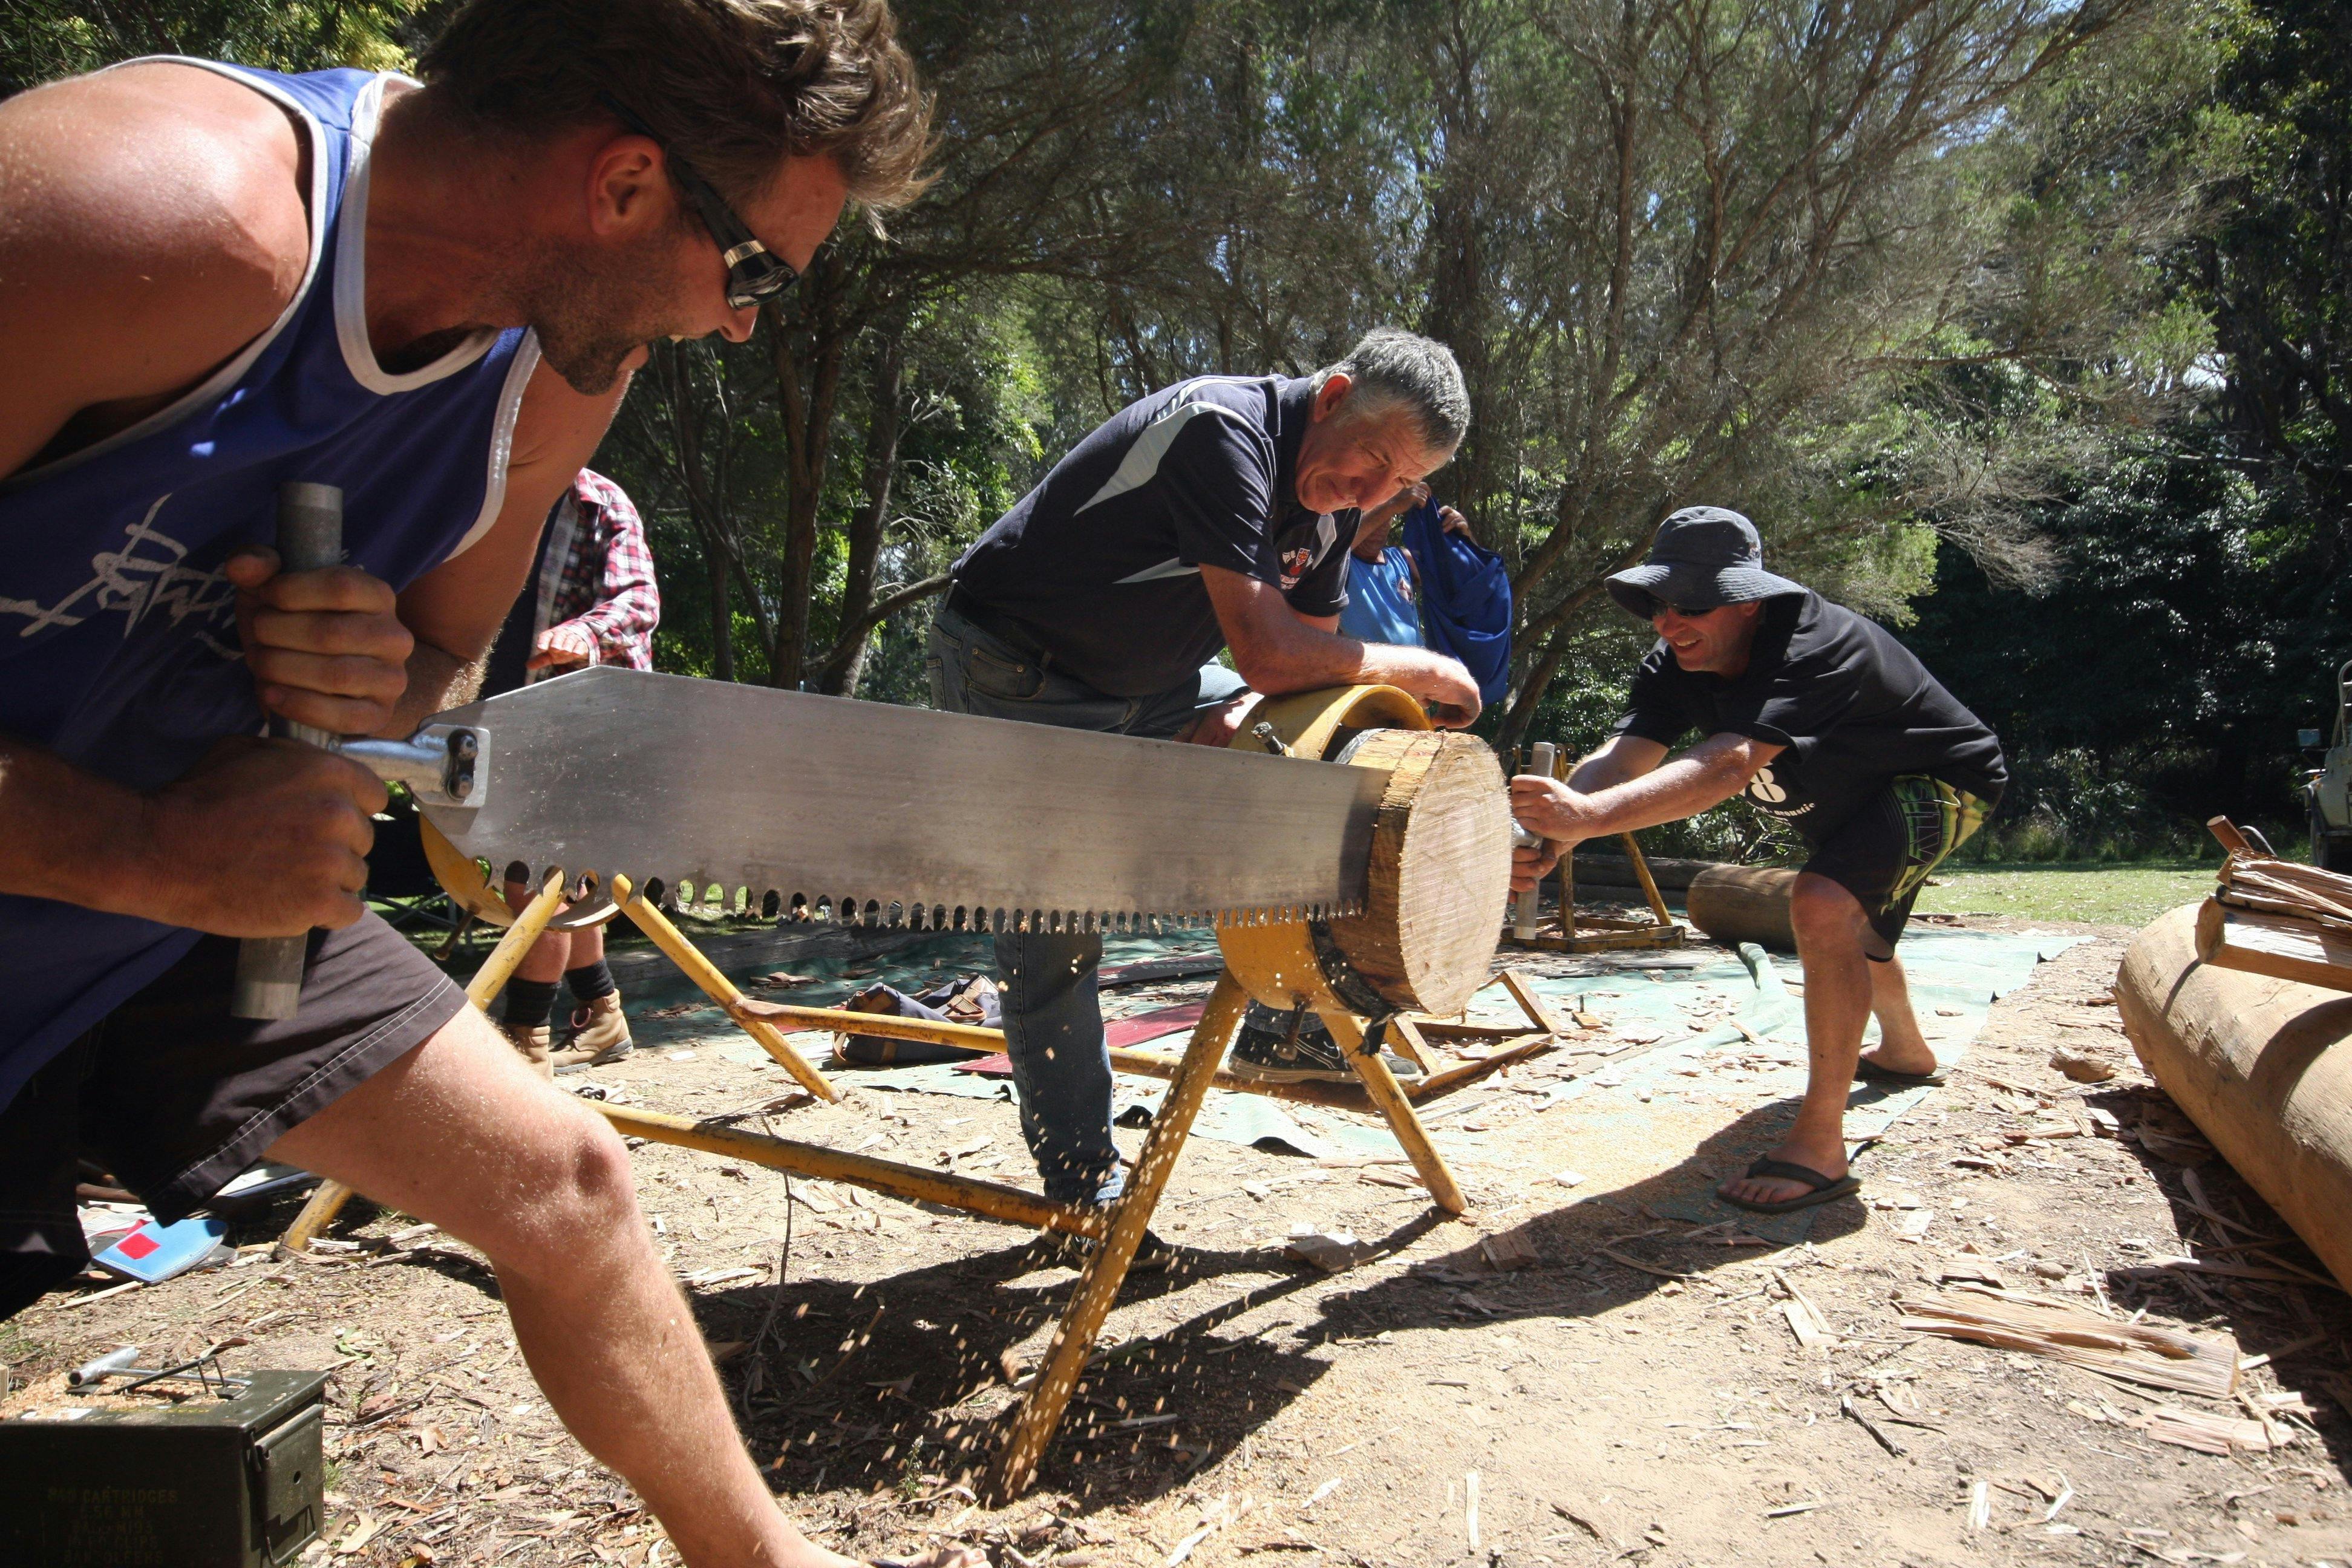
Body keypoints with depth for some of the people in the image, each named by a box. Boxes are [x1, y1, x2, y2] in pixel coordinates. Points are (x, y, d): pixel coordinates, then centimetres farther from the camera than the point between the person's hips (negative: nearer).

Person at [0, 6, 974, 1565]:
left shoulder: (564, 363, -7)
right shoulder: (164, 211, -32)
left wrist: (382, 685, -15)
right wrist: (145, 849, -29)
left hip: (201, 907, 6)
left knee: (561, 1178, 6)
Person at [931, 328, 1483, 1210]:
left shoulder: (1335, 496, -2)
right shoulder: (1223, 431, -29)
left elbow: (1310, 649, 2)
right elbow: (1266, 649, -37)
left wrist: (1243, 713, -19)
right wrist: (1418, 671, -23)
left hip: (1142, 687, 8)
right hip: (1015, 683, -8)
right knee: (1054, 925, -8)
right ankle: (1083, 1186, 7)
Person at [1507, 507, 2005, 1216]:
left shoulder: (1815, 646, -40)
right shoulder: (1676, 665, -18)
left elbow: (1731, 764, -56)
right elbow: (1620, 757, -33)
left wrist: (1592, 815, -69)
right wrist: (1552, 837, -54)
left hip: (1940, 780, -9)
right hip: (1850, 797, 9)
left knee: (1824, 904, -32)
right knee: (1849, 923, 29)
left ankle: (1820, 1147, -24)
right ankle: (1903, 1049, 60)